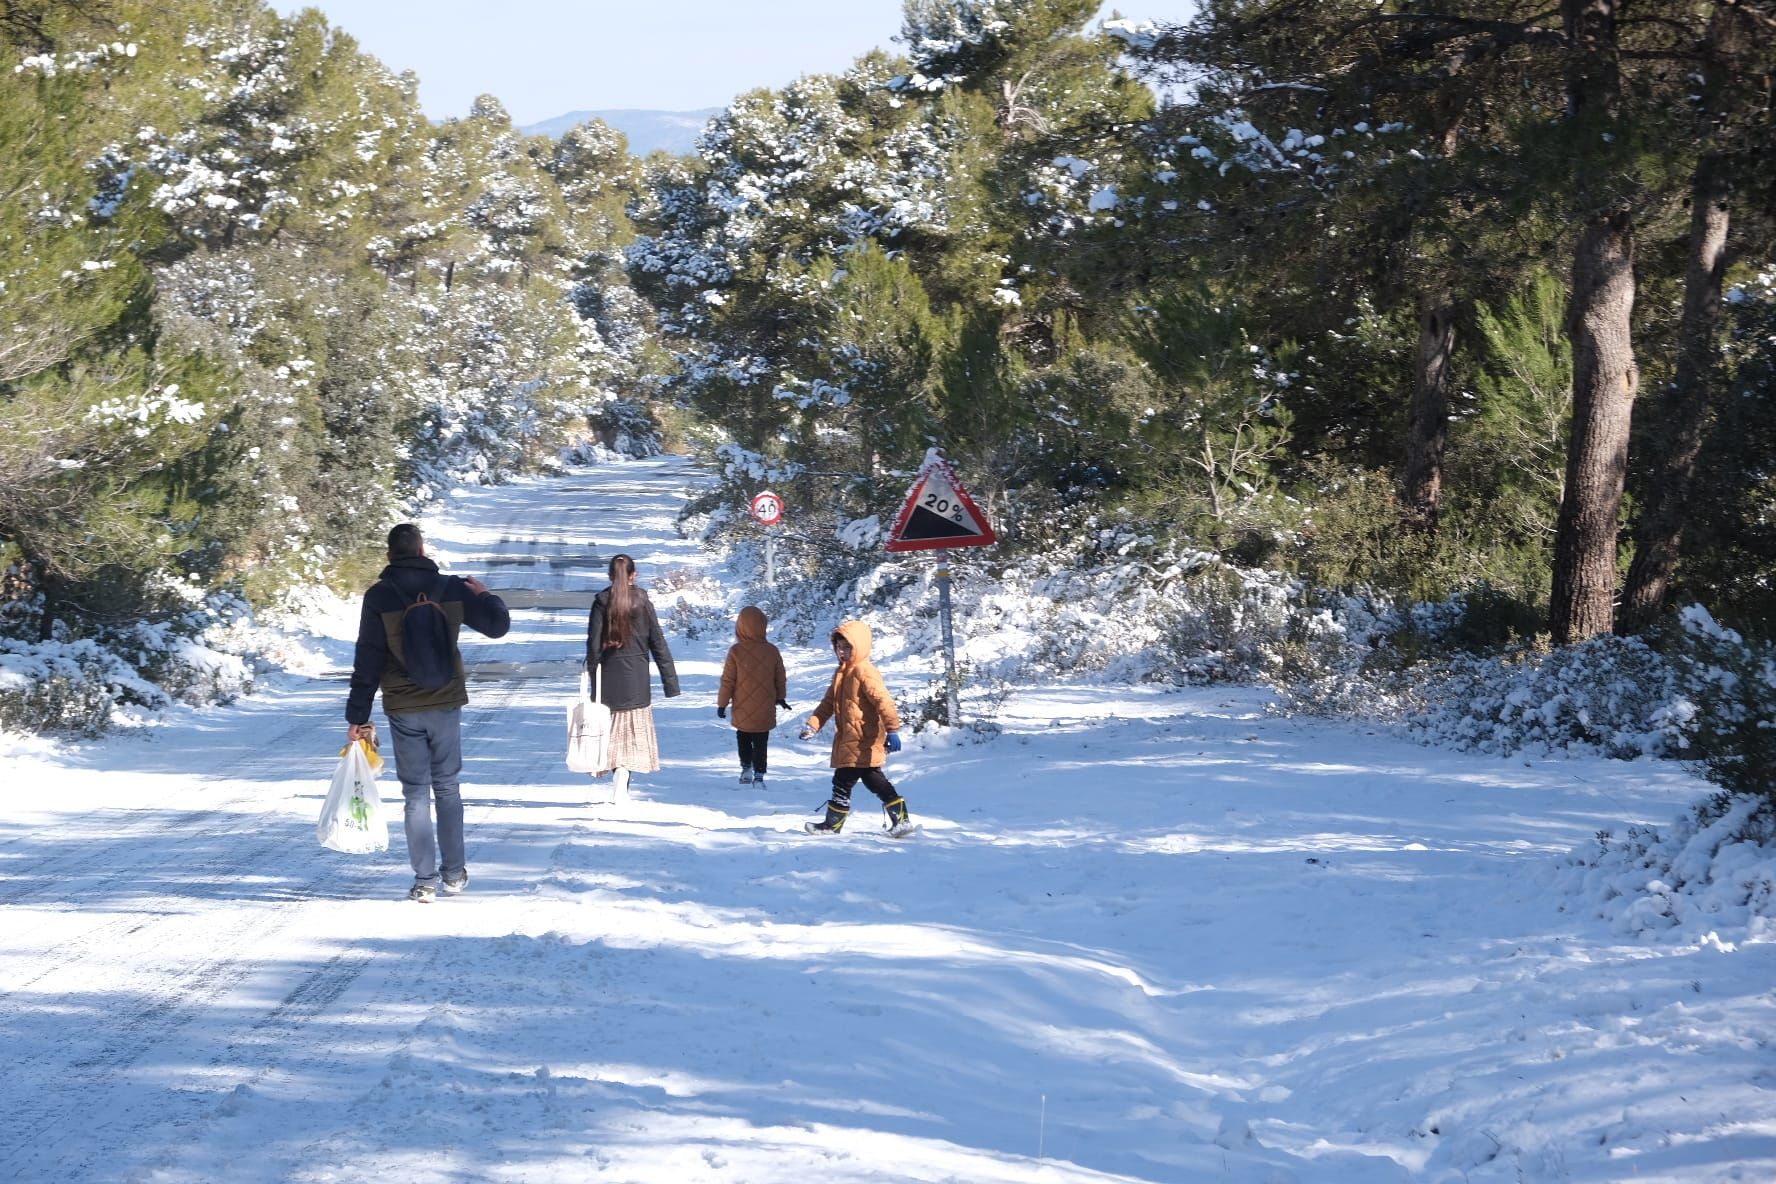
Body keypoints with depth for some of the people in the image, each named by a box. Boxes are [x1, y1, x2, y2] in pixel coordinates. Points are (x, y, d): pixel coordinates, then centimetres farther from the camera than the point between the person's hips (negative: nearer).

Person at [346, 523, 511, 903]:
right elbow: (498, 625, 4)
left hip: (402, 710, -1)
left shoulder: (378, 597, -8)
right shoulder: (452, 590, -4)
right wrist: (484, 595, 24)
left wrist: (358, 716, -3)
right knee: (448, 788, 15)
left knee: (416, 794, 5)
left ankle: (425, 881, 4)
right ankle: (454, 873, 20)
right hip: (446, 704, 1)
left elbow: (367, 662, -8)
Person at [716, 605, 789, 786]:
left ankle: (746, 768, 13)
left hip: (743, 710, -1)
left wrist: (722, 704, 4)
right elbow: (780, 679, 7)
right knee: (761, 743, 10)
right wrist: (780, 698, 25)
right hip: (765, 710, 1)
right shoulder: (772, 651, -6)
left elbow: (727, 681, -8)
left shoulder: (736, 651, -14)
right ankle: (759, 775, 5)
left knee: (743, 739, 21)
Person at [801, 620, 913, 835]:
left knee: (843, 781, -3)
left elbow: (883, 701, -22)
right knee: (872, 779, 13)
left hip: (862, 742, -10)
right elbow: (828, 704, 18)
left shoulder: (865, 672, -15)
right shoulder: (841, 673, 15)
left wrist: (892, 730, -27)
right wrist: (813, 725, 6)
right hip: (848, 740, 10)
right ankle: (901, 818, 17)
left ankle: (833, 824, 7)